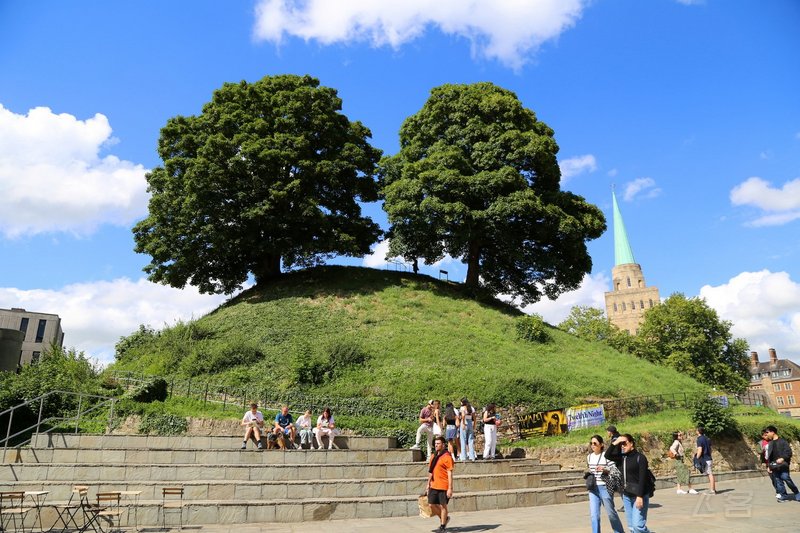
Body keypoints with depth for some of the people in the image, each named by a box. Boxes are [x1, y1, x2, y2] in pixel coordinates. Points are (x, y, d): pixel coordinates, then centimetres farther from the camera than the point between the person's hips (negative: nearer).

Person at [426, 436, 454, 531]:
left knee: (443, 505, 3)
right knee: (432, 505, 8)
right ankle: (444, 518, 31)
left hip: (443, 487, -7)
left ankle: (443, 525, 20)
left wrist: (450, 488, -17)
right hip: (434, 486, 7)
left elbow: (450, 473, -14)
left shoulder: (447, 457, -12)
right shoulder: (433, 456, 11)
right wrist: (428, 484, 18)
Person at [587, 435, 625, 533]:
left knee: (611, 513, 10)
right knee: (594, 515, -2)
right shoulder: (589, 457, 7)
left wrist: (604, 469, -27)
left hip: (605, 488, -4)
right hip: (593, 489, 4)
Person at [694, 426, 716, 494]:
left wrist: (697, 459, -13)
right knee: (710, 474, 13)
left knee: (710, 474, -6)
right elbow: (710, 449, 18)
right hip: (708, 458, 9)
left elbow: (700, 450, -19)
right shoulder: (707, 438, 12)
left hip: (704, 460, -9)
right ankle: (712, 489, 17)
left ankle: (712, 490, -4)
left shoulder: (699, 439, -13)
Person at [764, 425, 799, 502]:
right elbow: (769, 456, 19)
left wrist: (783, 458, -23)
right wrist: (769, 466, 16)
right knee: (778, 481, 5)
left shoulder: (782, 441, -4)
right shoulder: (770, 443, 15)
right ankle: (784, 496, 11)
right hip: (774, 466, 6)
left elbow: (789, 452, -10)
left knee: (786, 479, -9)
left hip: (783, 465, -6)